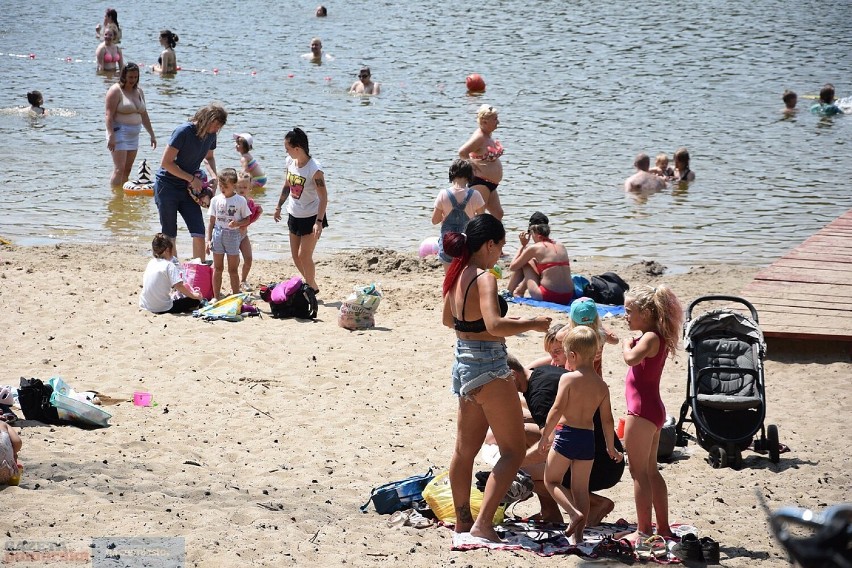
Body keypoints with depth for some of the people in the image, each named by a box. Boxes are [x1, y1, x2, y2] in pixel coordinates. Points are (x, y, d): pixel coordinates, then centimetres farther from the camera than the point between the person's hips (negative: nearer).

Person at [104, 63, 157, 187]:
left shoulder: (138, 91, 14)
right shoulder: (116, 91, -9)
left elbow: (144, 115, 20)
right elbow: (109, 115, -16)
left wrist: (152, 134, 18)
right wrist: (111, 136, -24)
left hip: (133, 135, 7)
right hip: (119, 133, -7)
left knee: (127, 170, 7)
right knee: (119, 169, -14)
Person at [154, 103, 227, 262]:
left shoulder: (211, 135, 1)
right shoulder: (184, 132, -20)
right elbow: (166, 162, -20)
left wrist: (214, 176, 2)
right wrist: (192, 179, -18)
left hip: (188, 189, 6)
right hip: (167, 185, -6)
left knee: (199, 234, -6)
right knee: (169, 236, 2)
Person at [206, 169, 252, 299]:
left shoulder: (240, 201, -5)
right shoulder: (216, 200, 2)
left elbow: (247, 219, 0)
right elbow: (212, 221, 7)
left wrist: (237, 223, -20)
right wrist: (209, 239, 2)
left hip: (233, 235, -2)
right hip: (218, 233, 2)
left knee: (233, 270, 3)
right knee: (217, 268, 7)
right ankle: (216, 297, 14)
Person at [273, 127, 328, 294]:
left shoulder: (314, 169, -26)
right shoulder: (290, 161, -5)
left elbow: (323, 197, -24)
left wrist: (319, 222, -30)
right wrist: (279, 207, 18)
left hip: (311, 217, -7)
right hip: (294, 215, 7)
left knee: (304, 256, -7)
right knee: (296, 256, 12)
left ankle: (311, 288, 10)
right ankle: (311, 285, 28)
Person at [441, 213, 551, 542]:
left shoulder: (457, 275, 7)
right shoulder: (484, 278, -19)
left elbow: (448, 320, 22)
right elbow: (495, 325, -32)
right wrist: (532, 324, -19)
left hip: (463, 363, 9)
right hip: (488, 367, -9)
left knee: (465, 449, 18)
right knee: (513, 451, -2)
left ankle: (462, 521, 29)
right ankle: (482, 524, -10)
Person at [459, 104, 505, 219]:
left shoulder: (488, 135, 9)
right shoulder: (479, 137, -20)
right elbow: (462, 152, -30)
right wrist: (473, 165, -18)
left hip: (490, 184, 10)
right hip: (480, 182, -10)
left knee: (498, 214, 12)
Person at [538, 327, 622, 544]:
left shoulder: (568, 378, -9)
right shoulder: (602, 385, 6)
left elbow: (557, 409, -14)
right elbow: (607, 419, 8)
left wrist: (545, 436, -5)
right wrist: (611, 448, 18)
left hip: (566, 434, -5)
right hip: (588, 438, 5)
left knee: (551, 480, 8)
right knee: (581, 488, 12)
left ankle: (574, 512, -13)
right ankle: (578, 533, 8)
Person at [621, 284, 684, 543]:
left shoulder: (651, 338, -16)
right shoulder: (656, 338, 12)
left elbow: (631, 358, -33)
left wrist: (628, 344, -15)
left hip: (642, 410, -10)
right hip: (652, 408, 10)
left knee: (639, 471, -5)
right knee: (651, 470, 16)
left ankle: (643, 531, -4)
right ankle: (663, 528, 21)